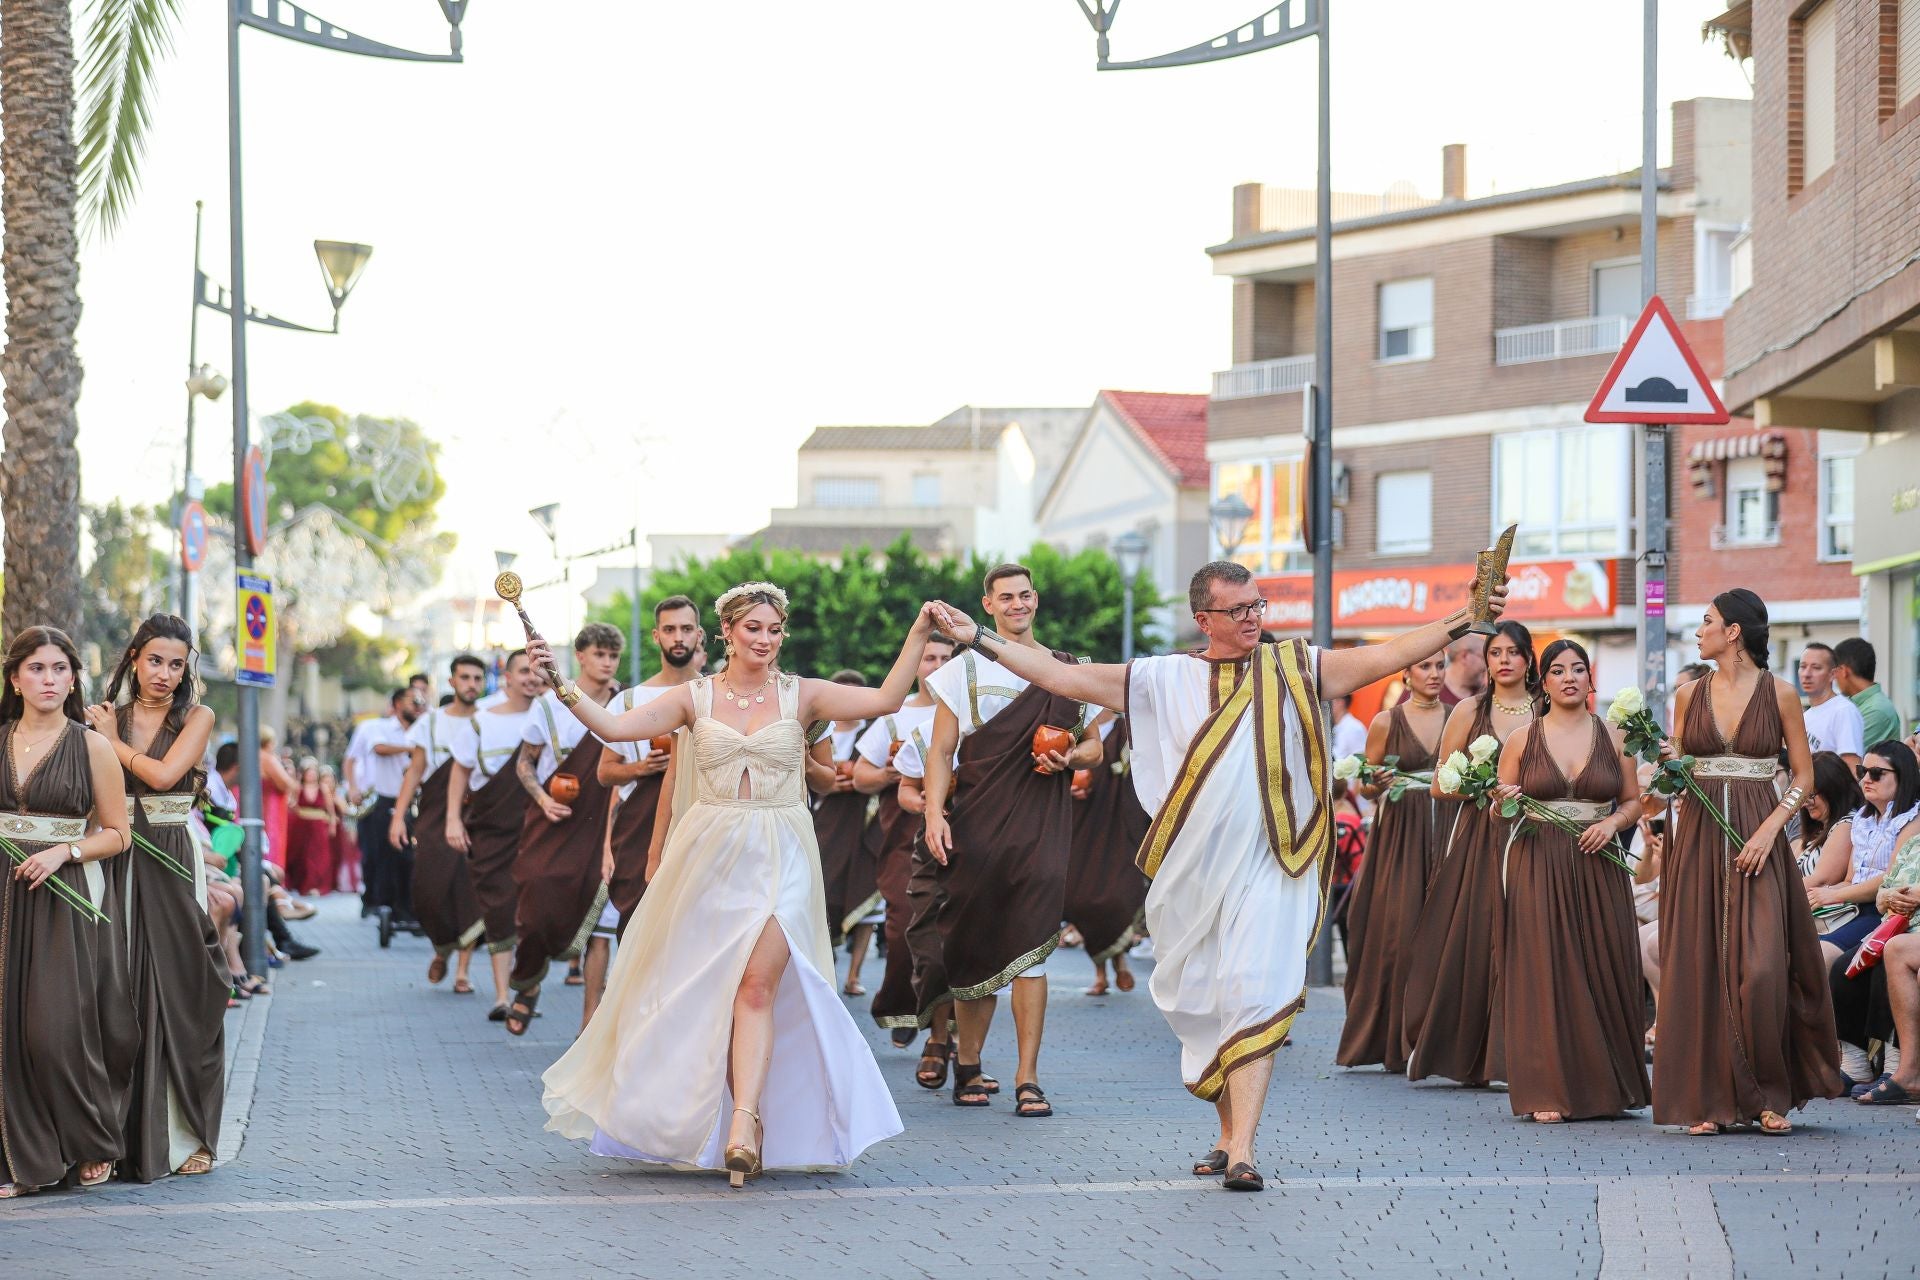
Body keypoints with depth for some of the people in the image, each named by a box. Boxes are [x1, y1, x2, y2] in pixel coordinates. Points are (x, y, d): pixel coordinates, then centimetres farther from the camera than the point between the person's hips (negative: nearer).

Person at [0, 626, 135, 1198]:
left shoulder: (92, 747, 0)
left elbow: (117, 834, 2)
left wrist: (63, 852, -13)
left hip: (69, 898, -3)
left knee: (59, 1027, -9)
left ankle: (93, 1146, 10)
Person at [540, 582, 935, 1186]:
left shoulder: (800, 695, 3)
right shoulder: (695, 698, 4)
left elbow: (885, 699, -7)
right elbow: (614, 726, -5)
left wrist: (919, 633, -15)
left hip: (779, 859, -2)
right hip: (709, 857, 2)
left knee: (758, 982, -17)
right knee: (703, 988, 6)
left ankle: (744, 1123, -25)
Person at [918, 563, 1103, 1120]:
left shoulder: (1066, 672, 12)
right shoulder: (965, 669, 8)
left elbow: (1094, 746, 19)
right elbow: (941, 751, 5)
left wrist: (1068, 759, -4)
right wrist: (934, 813, -9)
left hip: (1043, 823, 0)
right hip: (978, 822, 0)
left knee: (1029, 945, -9)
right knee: (976, 943, 3)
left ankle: (1028, 1077, -8)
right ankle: (968, 1064, 19)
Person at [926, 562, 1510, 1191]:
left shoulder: (1295, 668, 6)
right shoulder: (1164, 679, 8)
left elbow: (1386, 656, 0)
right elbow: (1065, 677, 8)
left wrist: (1458, 623, -12)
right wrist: (979, 638, 4)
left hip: (1268, 865, -2)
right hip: (1191, 872, 3)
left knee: (1254, 999, -14)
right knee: (1202, 1008, 8)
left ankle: (1241, 1151, -18)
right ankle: (1229, 1134, 23)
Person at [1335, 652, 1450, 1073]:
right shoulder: (1386, 722, 3)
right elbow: (1367, 788, 6)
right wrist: (1378, 784, -15)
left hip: (1448, 833, 2)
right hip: (1399, 836, -2)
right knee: (1398, 933, -6)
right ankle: (1396, 1042, 0)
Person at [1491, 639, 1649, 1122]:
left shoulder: (1613, 736, 7)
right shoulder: (1522, 739, 5)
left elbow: (1634, 802, 11)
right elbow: (1498, 810, 8)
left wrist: (1612, 822, -8)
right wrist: (1505, 804, -14)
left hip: (1599, 868, 1)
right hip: (1538, 866, -1)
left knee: (1604, 972, 0)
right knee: (1544, 973, -5)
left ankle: (1608, 1086, 12)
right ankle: (1548, 1091, -4)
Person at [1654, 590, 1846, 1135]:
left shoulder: (1778, 693, 1)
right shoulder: (1689, 694, 9)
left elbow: (1804, 775, 2)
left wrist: (1769, 829, -10)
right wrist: (1671, 764, -8)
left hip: (1757, 838, -3)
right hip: (1699, 836, 3)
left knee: (1761, 967, -11)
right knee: (1700, 965, -2)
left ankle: (1769, 1094, 3)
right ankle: (1710, 1099, 3)